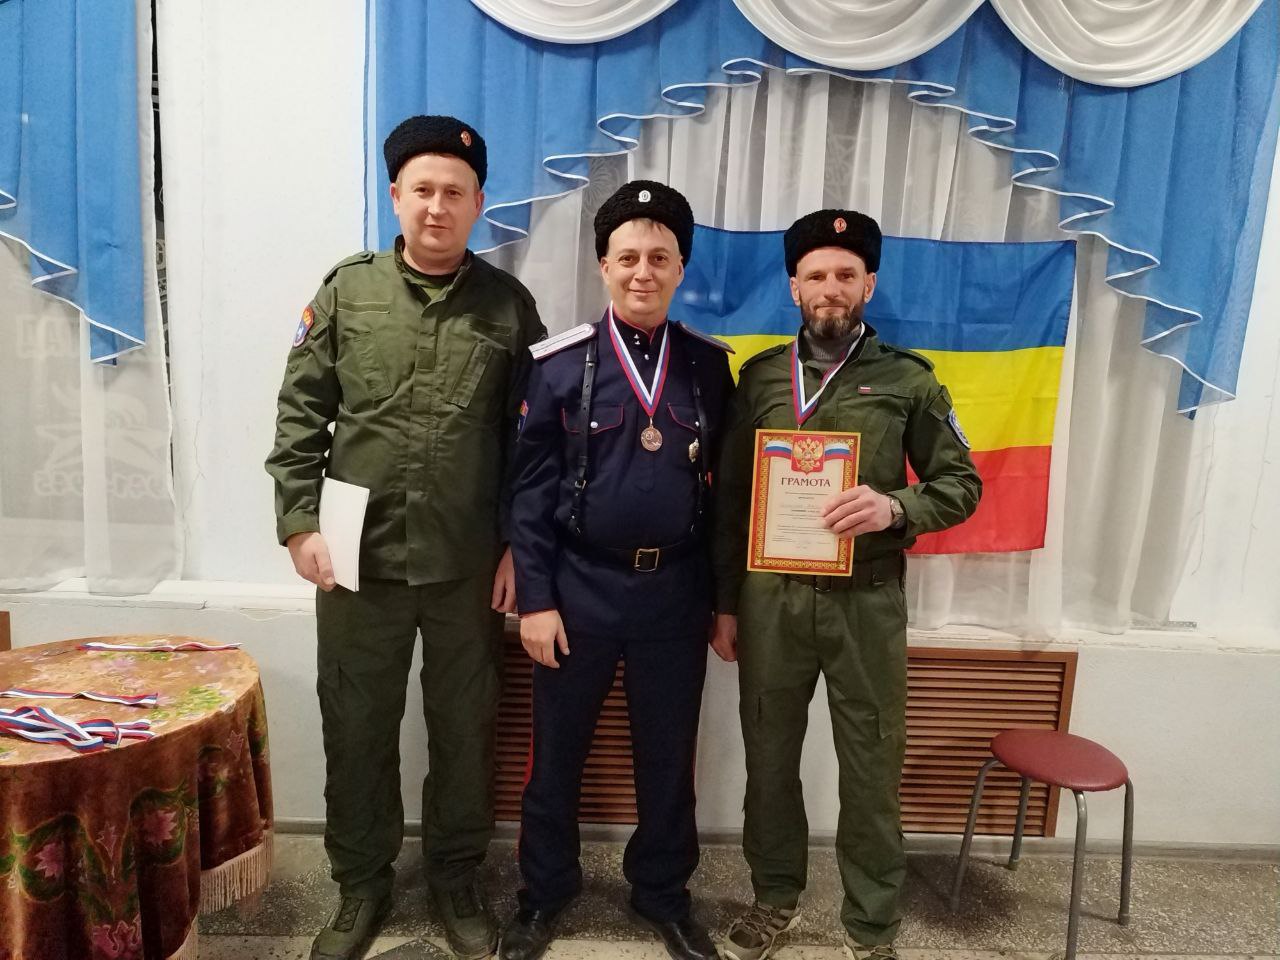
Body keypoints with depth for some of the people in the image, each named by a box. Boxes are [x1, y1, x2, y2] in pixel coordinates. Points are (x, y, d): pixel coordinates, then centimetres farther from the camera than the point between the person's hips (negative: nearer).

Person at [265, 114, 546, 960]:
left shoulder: (508, 304, 1)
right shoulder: (347, 289, 2)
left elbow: (534, 436, 1)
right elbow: (301, 412, 2)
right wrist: (300, 522, -5)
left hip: (470, 564, 0)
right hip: (359, 558, 1)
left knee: (465, 728, 13)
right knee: (356, 730, 13)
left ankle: (457, 878, 35)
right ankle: (362, 884, 35)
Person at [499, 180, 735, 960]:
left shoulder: (712, 367, 2)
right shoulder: (560, 365, -5)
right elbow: (531, 489, -4)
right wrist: (535, 598, -7)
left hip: (677, 591, 2)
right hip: (580, 587, -1)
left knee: (668, 756, 15)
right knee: (557, 753, 13)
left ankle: (664, 894, 37)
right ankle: (545, 891, 36)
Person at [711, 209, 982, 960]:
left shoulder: (908, 379, 0)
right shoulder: (760, 375, 6)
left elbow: (961, 483, 3)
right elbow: (730, 496, 8)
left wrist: (894, 508, -18)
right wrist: (725, 602, 7)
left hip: (867, 598, -1)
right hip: (770, 593, 2)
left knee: (871, 765, 8)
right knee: (770, 754, 13)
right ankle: (776, 895, 35)